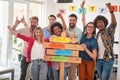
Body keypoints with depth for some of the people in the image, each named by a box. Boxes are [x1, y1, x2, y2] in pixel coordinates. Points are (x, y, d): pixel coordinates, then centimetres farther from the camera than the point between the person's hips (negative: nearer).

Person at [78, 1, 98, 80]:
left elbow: (94, 57, -19)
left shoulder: (94, 41, -16)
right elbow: (83, 20, 2)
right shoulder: (84, 35, -4)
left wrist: (86, 49, -27)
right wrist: (83, 9, -1)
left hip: (90, 62, -3)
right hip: (81, 61, 3)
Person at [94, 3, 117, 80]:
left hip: (108, 59, -6)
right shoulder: (98, 34, 12)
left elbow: (114, 24, -27)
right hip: (98, 60, 6)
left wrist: (111, 12, -43)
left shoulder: (109, 31, -6)